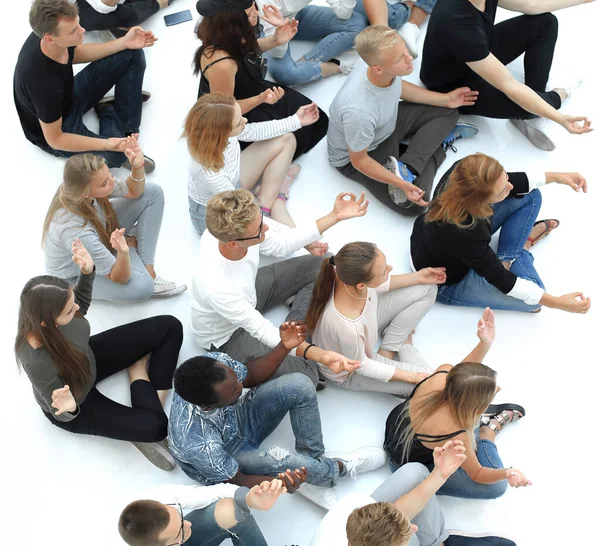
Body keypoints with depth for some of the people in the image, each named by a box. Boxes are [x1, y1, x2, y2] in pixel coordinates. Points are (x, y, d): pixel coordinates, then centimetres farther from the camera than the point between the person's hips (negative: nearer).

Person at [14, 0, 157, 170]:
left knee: (133, 54, -1)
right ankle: (108, 113, 1)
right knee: (115, 154, -33)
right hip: (51, 132, -7)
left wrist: (124, 42, -5)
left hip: (69, 96, 7)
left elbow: (74, 53, 4)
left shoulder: (50, 34, -21)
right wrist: (107, 144, -39)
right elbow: (54, 139, -29)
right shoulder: (43, 82, -42)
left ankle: (126, 131, 3)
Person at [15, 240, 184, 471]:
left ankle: (156, 401, 3)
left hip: (89, 359, 6)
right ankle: (138, 374, 9)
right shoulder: (37, 361, -43)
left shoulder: (52, 308, -27)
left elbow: (81, 308, 0)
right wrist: (69, 407, -49)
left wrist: (87, 273, -17)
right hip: (76, 400, -6)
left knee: (169, 327, 1)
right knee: (154, 427, -20)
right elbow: (62, 414, -25)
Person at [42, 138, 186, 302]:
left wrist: (138, 166, -26)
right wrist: (123, 251, -51)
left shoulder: (80, 187, -24)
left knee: (153, 193, -6)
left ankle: (147, 271, -5)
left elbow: (134, 192, -4)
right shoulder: (75, 232, -42)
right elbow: (119, 278, -30)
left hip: (99, 240, 8)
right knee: (142, 287, -36)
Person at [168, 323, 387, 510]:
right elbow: (236, 481, -24)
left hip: (235, 420, 6)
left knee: (299, 386, -15)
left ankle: (312, 464, 3)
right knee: (275, 459, -35)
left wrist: (284, 347, -24)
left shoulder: (215, 362, -31)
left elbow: (249, 375, -7)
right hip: (223, 460, -5)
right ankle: (338, 467, -2)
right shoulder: (200, 445, -43)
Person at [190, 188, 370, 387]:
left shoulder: (232, 230, -28)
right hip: (227, 335, -7)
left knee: (324, 265, 6)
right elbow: (264, 332, -31)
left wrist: (335, 216, -12)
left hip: (248, 293, 7)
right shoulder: (216, 288, -44)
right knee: (303, 376, -23)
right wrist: (318, 354, -43)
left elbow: (280, 244, -8)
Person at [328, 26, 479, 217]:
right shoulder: (358, 112, -44)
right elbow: (359, 161, -25)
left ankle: (406, 168, -2)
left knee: (447, 112, 7)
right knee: (412, 204, -14)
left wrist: (445, 99, 5)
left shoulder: (381, 63, -24)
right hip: (354, 157, -7)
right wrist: (402, 184, -24)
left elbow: (397, 87, 3)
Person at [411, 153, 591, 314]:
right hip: (448, 283, -6)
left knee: (530, 196, 1)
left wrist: (555, 177, -6)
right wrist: (556, 302, -24)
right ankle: (520, 251, 19)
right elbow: (500, 280, -26)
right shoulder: (464, 233, -43)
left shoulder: (463, 174, -27)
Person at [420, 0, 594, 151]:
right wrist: (559, 118, -34)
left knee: (545, 22, -1)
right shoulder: (458, 24, -42)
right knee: (524, 103, -28)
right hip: (455, 85, -8)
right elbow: (508, 85, -37)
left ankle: (531, 115, -3)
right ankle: (556, 96, 11)